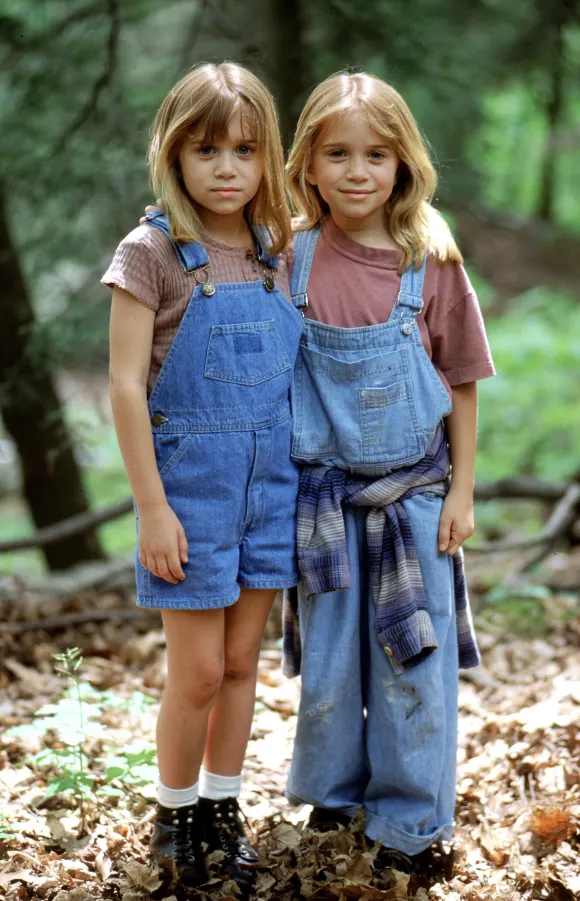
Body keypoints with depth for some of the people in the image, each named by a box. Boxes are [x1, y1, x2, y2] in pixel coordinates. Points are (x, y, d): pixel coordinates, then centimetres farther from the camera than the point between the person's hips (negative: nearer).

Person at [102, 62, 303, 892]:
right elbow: (125, 384, -12)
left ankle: (223, 808, 28)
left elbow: (292, 372, 12)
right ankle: (175, 814, 23)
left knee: (242, 661, 12)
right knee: (199, 672, 2)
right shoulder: (153, 252, -10)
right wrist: (152, 507, -14)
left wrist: (300, 480, 8)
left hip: (269, 488, 4)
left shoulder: (277, 254, 5)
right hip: (191, 488, -4)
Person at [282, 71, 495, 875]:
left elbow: (461, 385, 0)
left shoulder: (431, 263, -7)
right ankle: (334, 785, 34)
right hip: (324, 493, 1)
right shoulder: (292, 257, -5)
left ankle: (410, 816, 22)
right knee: (328, 660, 12)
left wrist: (461, 492, -1)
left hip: (412, 492, -1)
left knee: (412, 659, 7)